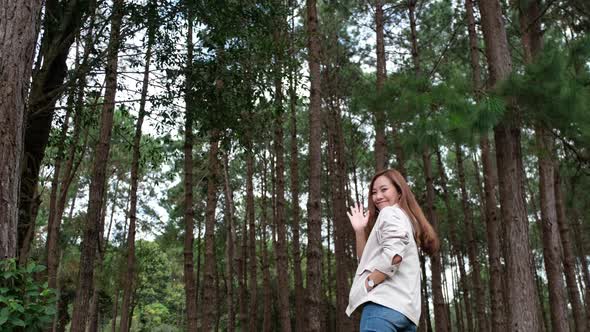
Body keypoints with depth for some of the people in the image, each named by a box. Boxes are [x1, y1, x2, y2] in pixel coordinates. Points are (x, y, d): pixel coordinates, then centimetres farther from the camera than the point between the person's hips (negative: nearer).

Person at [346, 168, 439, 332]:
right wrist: (359, 230, 15)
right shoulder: (405, 218, 29)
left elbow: (393, 254, -18)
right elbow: (368, 260, 25)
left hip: (384, 302, -10)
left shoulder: (390, 213, 1)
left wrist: (368, 283, -10)